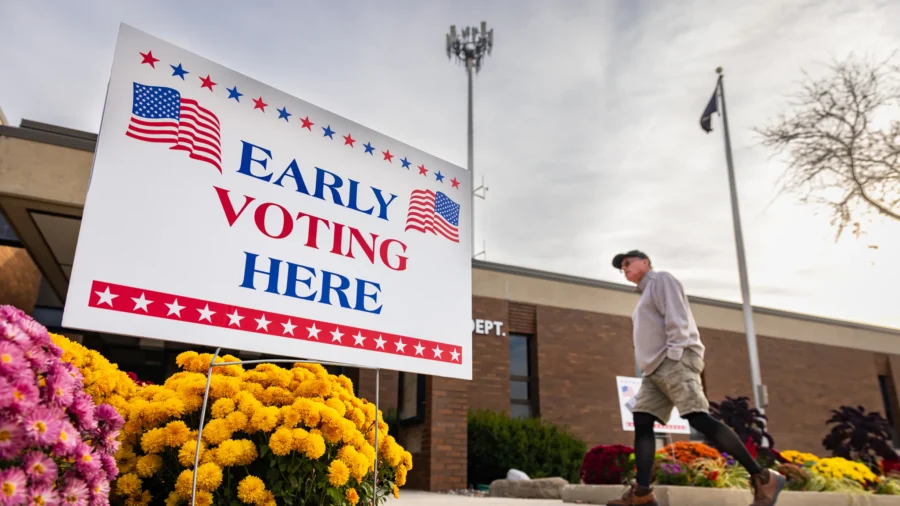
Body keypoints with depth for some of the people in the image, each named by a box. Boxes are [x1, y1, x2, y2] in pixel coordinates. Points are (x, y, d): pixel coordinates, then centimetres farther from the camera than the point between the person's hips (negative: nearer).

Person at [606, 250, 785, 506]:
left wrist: (674, 355, -20)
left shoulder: (661, 279, 4)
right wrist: (651, 365, 16)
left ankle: (763, 478, -15)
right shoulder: (646, 293, 30)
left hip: (676, 360, -9)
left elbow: (676, 318, -10)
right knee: (641, 422, -3)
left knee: (698, 418, -19)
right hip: (656, 367, 9)